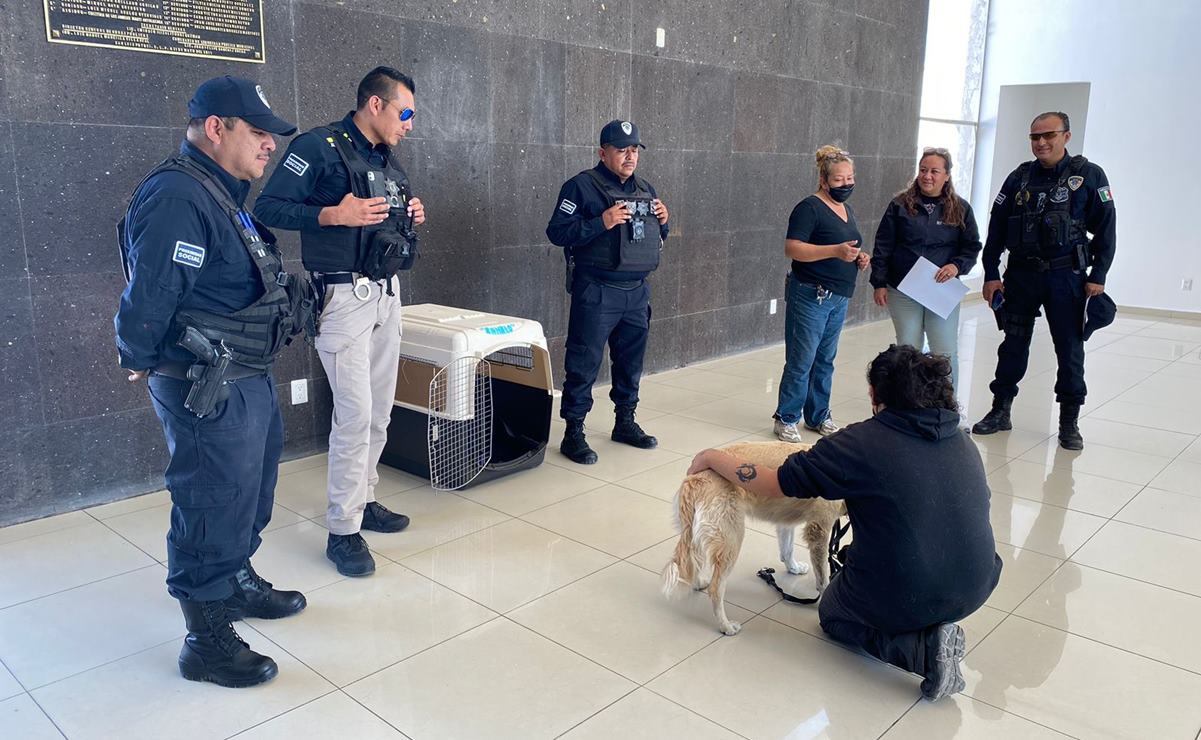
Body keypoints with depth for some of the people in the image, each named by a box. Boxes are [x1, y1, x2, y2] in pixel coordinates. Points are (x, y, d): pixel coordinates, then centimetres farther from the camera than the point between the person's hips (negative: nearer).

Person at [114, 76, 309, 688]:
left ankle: (238, 585, 45)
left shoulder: (224, 194, 13)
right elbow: (148, 298, -23)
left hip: (248, 378, 10)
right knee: (214, 507, 1)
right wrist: (140, 362, -10)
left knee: (250, 493, 23)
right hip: (207, 390, -10)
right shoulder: (176, 198, -21)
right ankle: (207, 642, 16)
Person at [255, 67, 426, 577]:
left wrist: (411, 218, 7)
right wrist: (333, 215, -24)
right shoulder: (320, 147, -9)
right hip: (345, 295, -8)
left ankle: (362, 500, 27)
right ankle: (342, 530, 3)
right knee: (355, 414, -9)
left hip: (387, 291, 8)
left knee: (380, 411, 11)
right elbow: (268, 208, -13)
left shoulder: (387, 159, 16)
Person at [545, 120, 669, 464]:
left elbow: (655, 236, 24)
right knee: (584, 362, -3)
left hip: (637, 290, 7)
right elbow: (557, 232, -13)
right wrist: (602, 222, -22)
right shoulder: (581, 186, -7)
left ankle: (625, 422, 30)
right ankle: (573, 433, 5)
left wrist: (663, 222, 1)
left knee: (631, 359, 15)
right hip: (596, 291, -7)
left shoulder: (646, 189, 15)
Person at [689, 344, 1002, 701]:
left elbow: (770, 484, -8)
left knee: (832, 615, 26)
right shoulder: (965, 444, 3)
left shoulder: (861, 443, -14)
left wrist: (713, 457, 7)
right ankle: (935, 629, 12)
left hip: (897, 599, -6)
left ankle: (921, 648, 0)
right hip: (976, 591, 6)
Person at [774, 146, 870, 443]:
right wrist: (836, 251, -27)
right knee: (801, 361, -5)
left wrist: (860, 258, 8)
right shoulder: (810, 208, -10)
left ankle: (818, 417, 23)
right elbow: (792, 248, -20)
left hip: (839, 298, 8)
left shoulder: (847, 210, 16)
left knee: (825, 360, 13)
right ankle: (786, 419, 5)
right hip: (810, 296, -8)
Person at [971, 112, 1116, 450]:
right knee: (1013, 344, 9)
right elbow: (996, 228, 6)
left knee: (1070, 349, 4)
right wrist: (991, 274, 2)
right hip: (1021, 274, 2)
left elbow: (1106, 228, -3)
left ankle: (1069, 422, 15)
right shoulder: (1019, 177, 5)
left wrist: (1098, 276, -7)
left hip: (1067, 276, -2)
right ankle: (1000, 411, 20)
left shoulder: (1089, 175, -2)